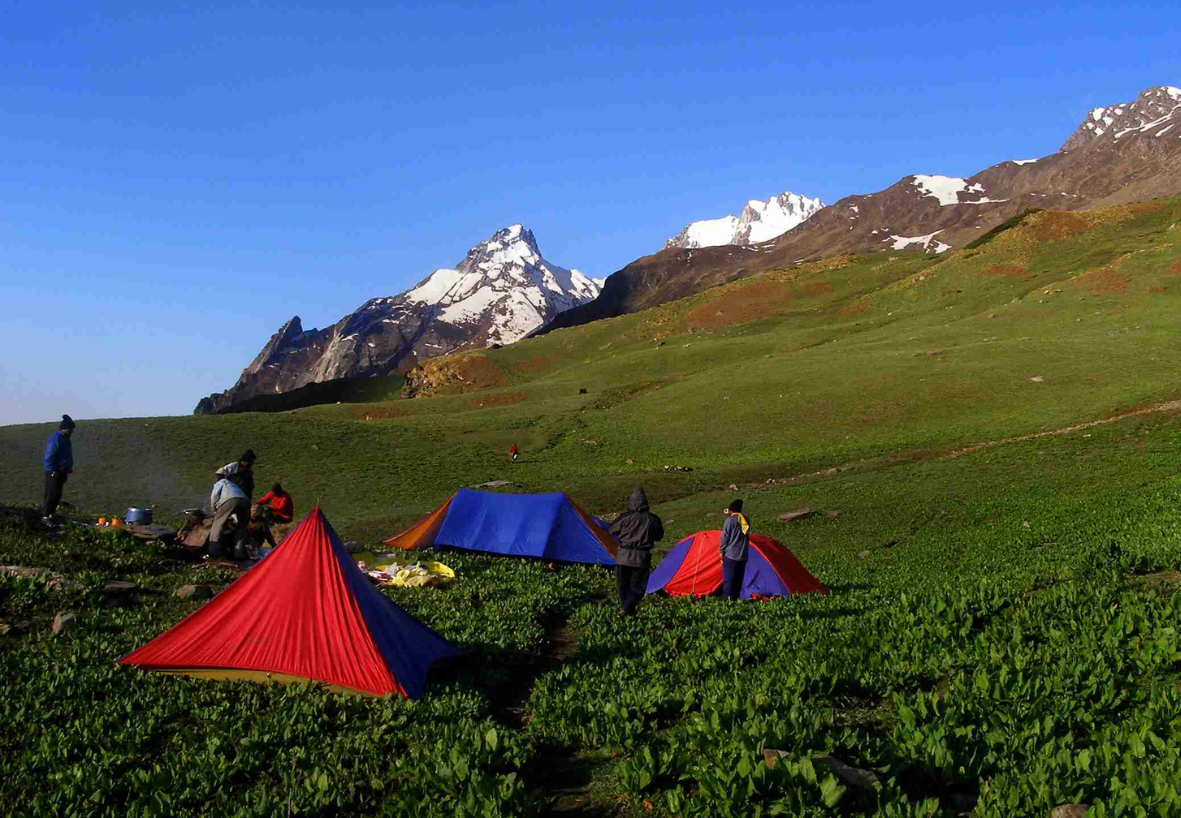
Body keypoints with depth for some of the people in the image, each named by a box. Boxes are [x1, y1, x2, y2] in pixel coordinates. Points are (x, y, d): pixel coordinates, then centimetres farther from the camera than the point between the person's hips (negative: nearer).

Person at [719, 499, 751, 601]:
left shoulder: (730, 520, -11)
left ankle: (726, 598, -6)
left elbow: (725, 537, -10)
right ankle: (735, 597, 11)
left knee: (728, 578, -3)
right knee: (738, 579, 10)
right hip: (743, 556, 6)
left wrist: (721, 551, 1)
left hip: (730, 554, -6)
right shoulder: (746, 520, 7)